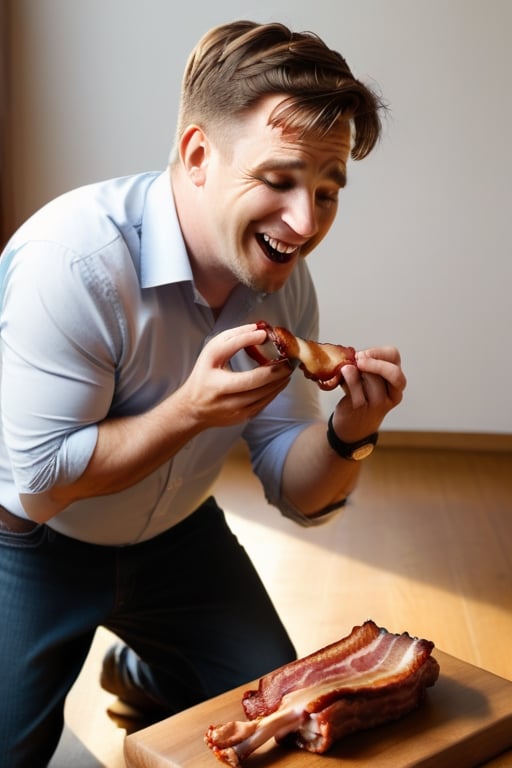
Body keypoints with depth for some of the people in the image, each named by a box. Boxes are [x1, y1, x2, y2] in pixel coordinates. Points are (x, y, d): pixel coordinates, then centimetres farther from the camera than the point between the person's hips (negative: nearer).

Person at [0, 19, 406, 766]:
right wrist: (191, 411, -39)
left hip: (175, 534, 5)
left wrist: (349, 431, -30)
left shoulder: (284, 280, -13)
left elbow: (297, 494, -8)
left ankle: (139, 674, 37)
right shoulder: (73, 257, -33)